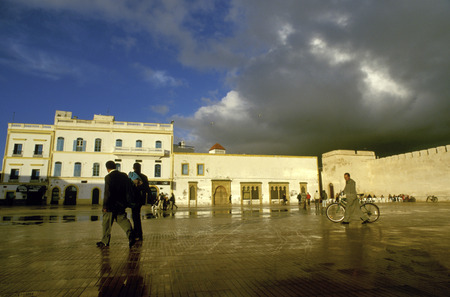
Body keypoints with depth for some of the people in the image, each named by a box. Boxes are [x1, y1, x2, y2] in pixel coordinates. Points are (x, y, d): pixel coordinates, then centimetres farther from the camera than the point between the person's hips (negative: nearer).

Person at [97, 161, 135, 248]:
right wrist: (126, 202, 19)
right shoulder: (124, 175, 5)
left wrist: (105, 205, -11)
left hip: (111, 205, -5)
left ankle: (105, 241, 20)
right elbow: (129, 189, 10)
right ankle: (130, 234, -7)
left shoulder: (108, 177, -13)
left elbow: (107, 193, -17)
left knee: (107, 223, 9)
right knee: (122, 219, 12)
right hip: (121, 204, 5)